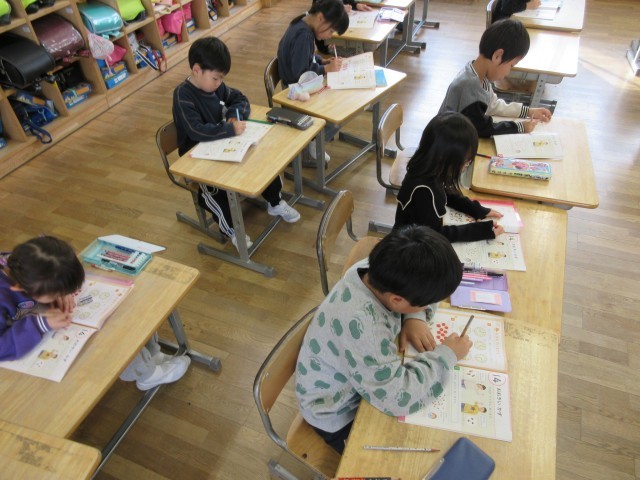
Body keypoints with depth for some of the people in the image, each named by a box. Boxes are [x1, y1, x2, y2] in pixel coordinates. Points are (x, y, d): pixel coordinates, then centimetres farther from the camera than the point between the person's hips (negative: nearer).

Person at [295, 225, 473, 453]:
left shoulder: (379, 270, -22)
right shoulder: (359, 324, -44)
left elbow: (413, 287, 0)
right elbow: (399, 398, -38)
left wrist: (415, 318, -18)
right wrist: (446, 355, -25)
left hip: (363, 380, 7)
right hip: (338, 415, -6)